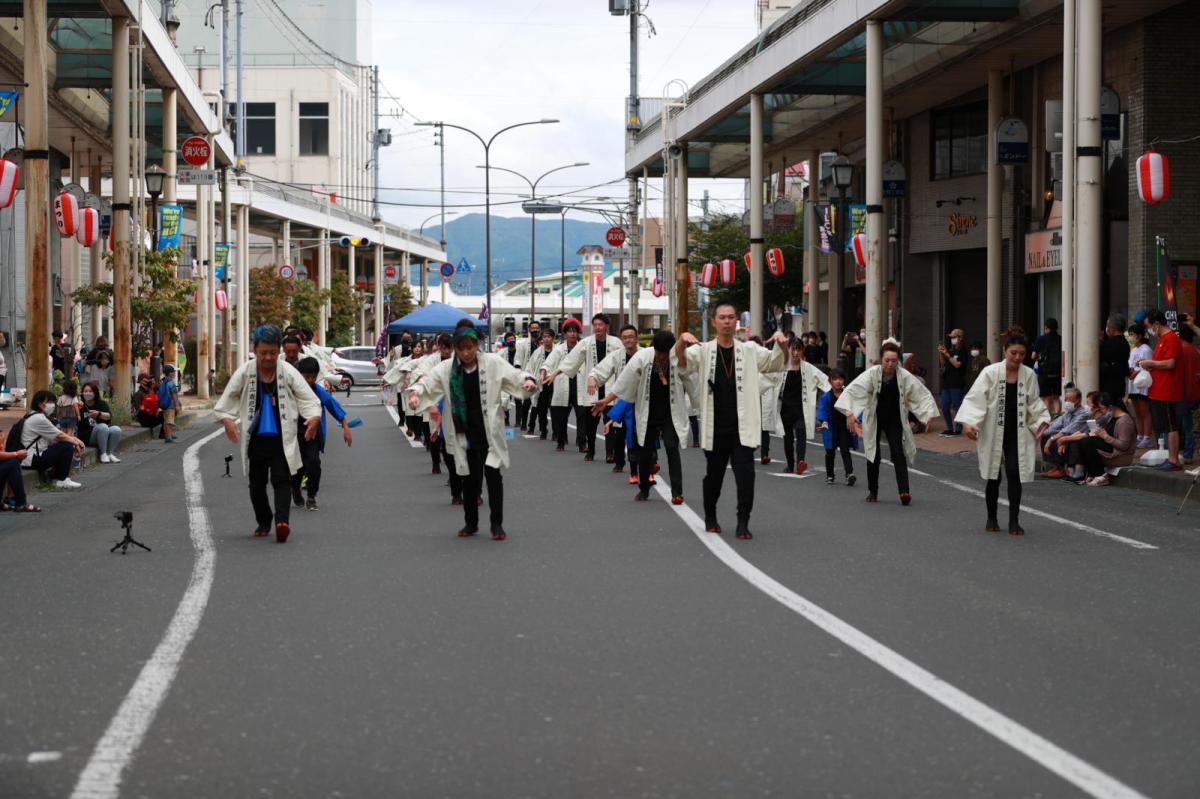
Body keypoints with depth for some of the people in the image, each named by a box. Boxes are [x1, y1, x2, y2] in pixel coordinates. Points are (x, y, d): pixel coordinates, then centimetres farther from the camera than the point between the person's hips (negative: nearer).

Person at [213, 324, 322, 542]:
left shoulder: (288, 372, -5)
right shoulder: (245, 372, -4)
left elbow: (308, 397, -5)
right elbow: (228, 399, 3)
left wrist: (314, 416, -25)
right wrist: (227, 419, -15)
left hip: (281, 438, -2)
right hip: (255, 438, 2)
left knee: (281, 480, -13)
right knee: (257, 483, 10)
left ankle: (283, 521, -24)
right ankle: (263, 522, 26)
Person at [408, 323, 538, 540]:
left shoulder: (493, 363, -6)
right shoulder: (447, 369, -2)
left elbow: (513, 374, -11)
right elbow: (429, 381, -9)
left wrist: (527, 380, -33)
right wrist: (416, 393, -30)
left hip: (489, 431, -2)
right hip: (464, 433, 2)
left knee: (493, 473, -7)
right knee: (469, 477, 10)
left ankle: (497, 524, 3)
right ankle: (470, 523, 26)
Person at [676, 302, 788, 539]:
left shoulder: (750, 351, 6)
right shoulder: (704, 351, 1)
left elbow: (778, 362, 2)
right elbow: (683, 361, -15)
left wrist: (782, 343, -20)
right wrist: (682, 341, -37)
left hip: (742, 427, 0)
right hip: (715, 428, 0)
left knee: (745, 474, -9)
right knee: (714, 474, 14)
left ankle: (743, 522, -4)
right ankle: (710, 517, 34)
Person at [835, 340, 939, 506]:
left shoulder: (905, 376, -16)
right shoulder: (872, 374, -21)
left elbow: (923, 395, -8)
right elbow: (852, 391, -26)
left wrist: (928, 415, -18)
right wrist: (850, 414, -38)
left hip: (894, 420, 0)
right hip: (874, 420, 0)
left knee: (898, 453, -14)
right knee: (874, 455, 7)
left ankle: (904, 491, -21)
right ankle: (872, 492, 23)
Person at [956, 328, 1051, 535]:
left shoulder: (1029, 376, 1)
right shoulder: (991, 373, -9)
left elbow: (1034, 403, 12)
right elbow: (975, 398, -12)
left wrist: (1041, 420, -4)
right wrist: (968, 422, -25)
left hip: (1018, 435, 1)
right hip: (994, 433, -1)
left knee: (1014, 475, -10)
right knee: (994, 477, 9)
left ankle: (1014, 521, -4)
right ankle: (991, 519, 25)